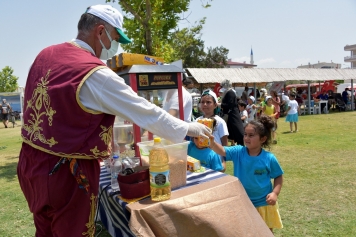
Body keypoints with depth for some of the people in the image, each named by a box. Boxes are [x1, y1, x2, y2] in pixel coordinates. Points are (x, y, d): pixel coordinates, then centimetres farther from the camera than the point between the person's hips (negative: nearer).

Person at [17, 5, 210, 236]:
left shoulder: (45, 56, 3)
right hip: (65, 172, -8)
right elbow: (145, 112, -17)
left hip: (30, 161, 8)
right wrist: (187, 128, -5)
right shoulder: (96, 75, -21)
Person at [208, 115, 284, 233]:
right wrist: (212, 142, -46)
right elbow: (222, 151, -27)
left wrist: (275, 193, -15)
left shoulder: (269, 158, -15)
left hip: (263, 203, -1)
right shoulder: (238, 152, -12)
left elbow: (278, 176, -3)